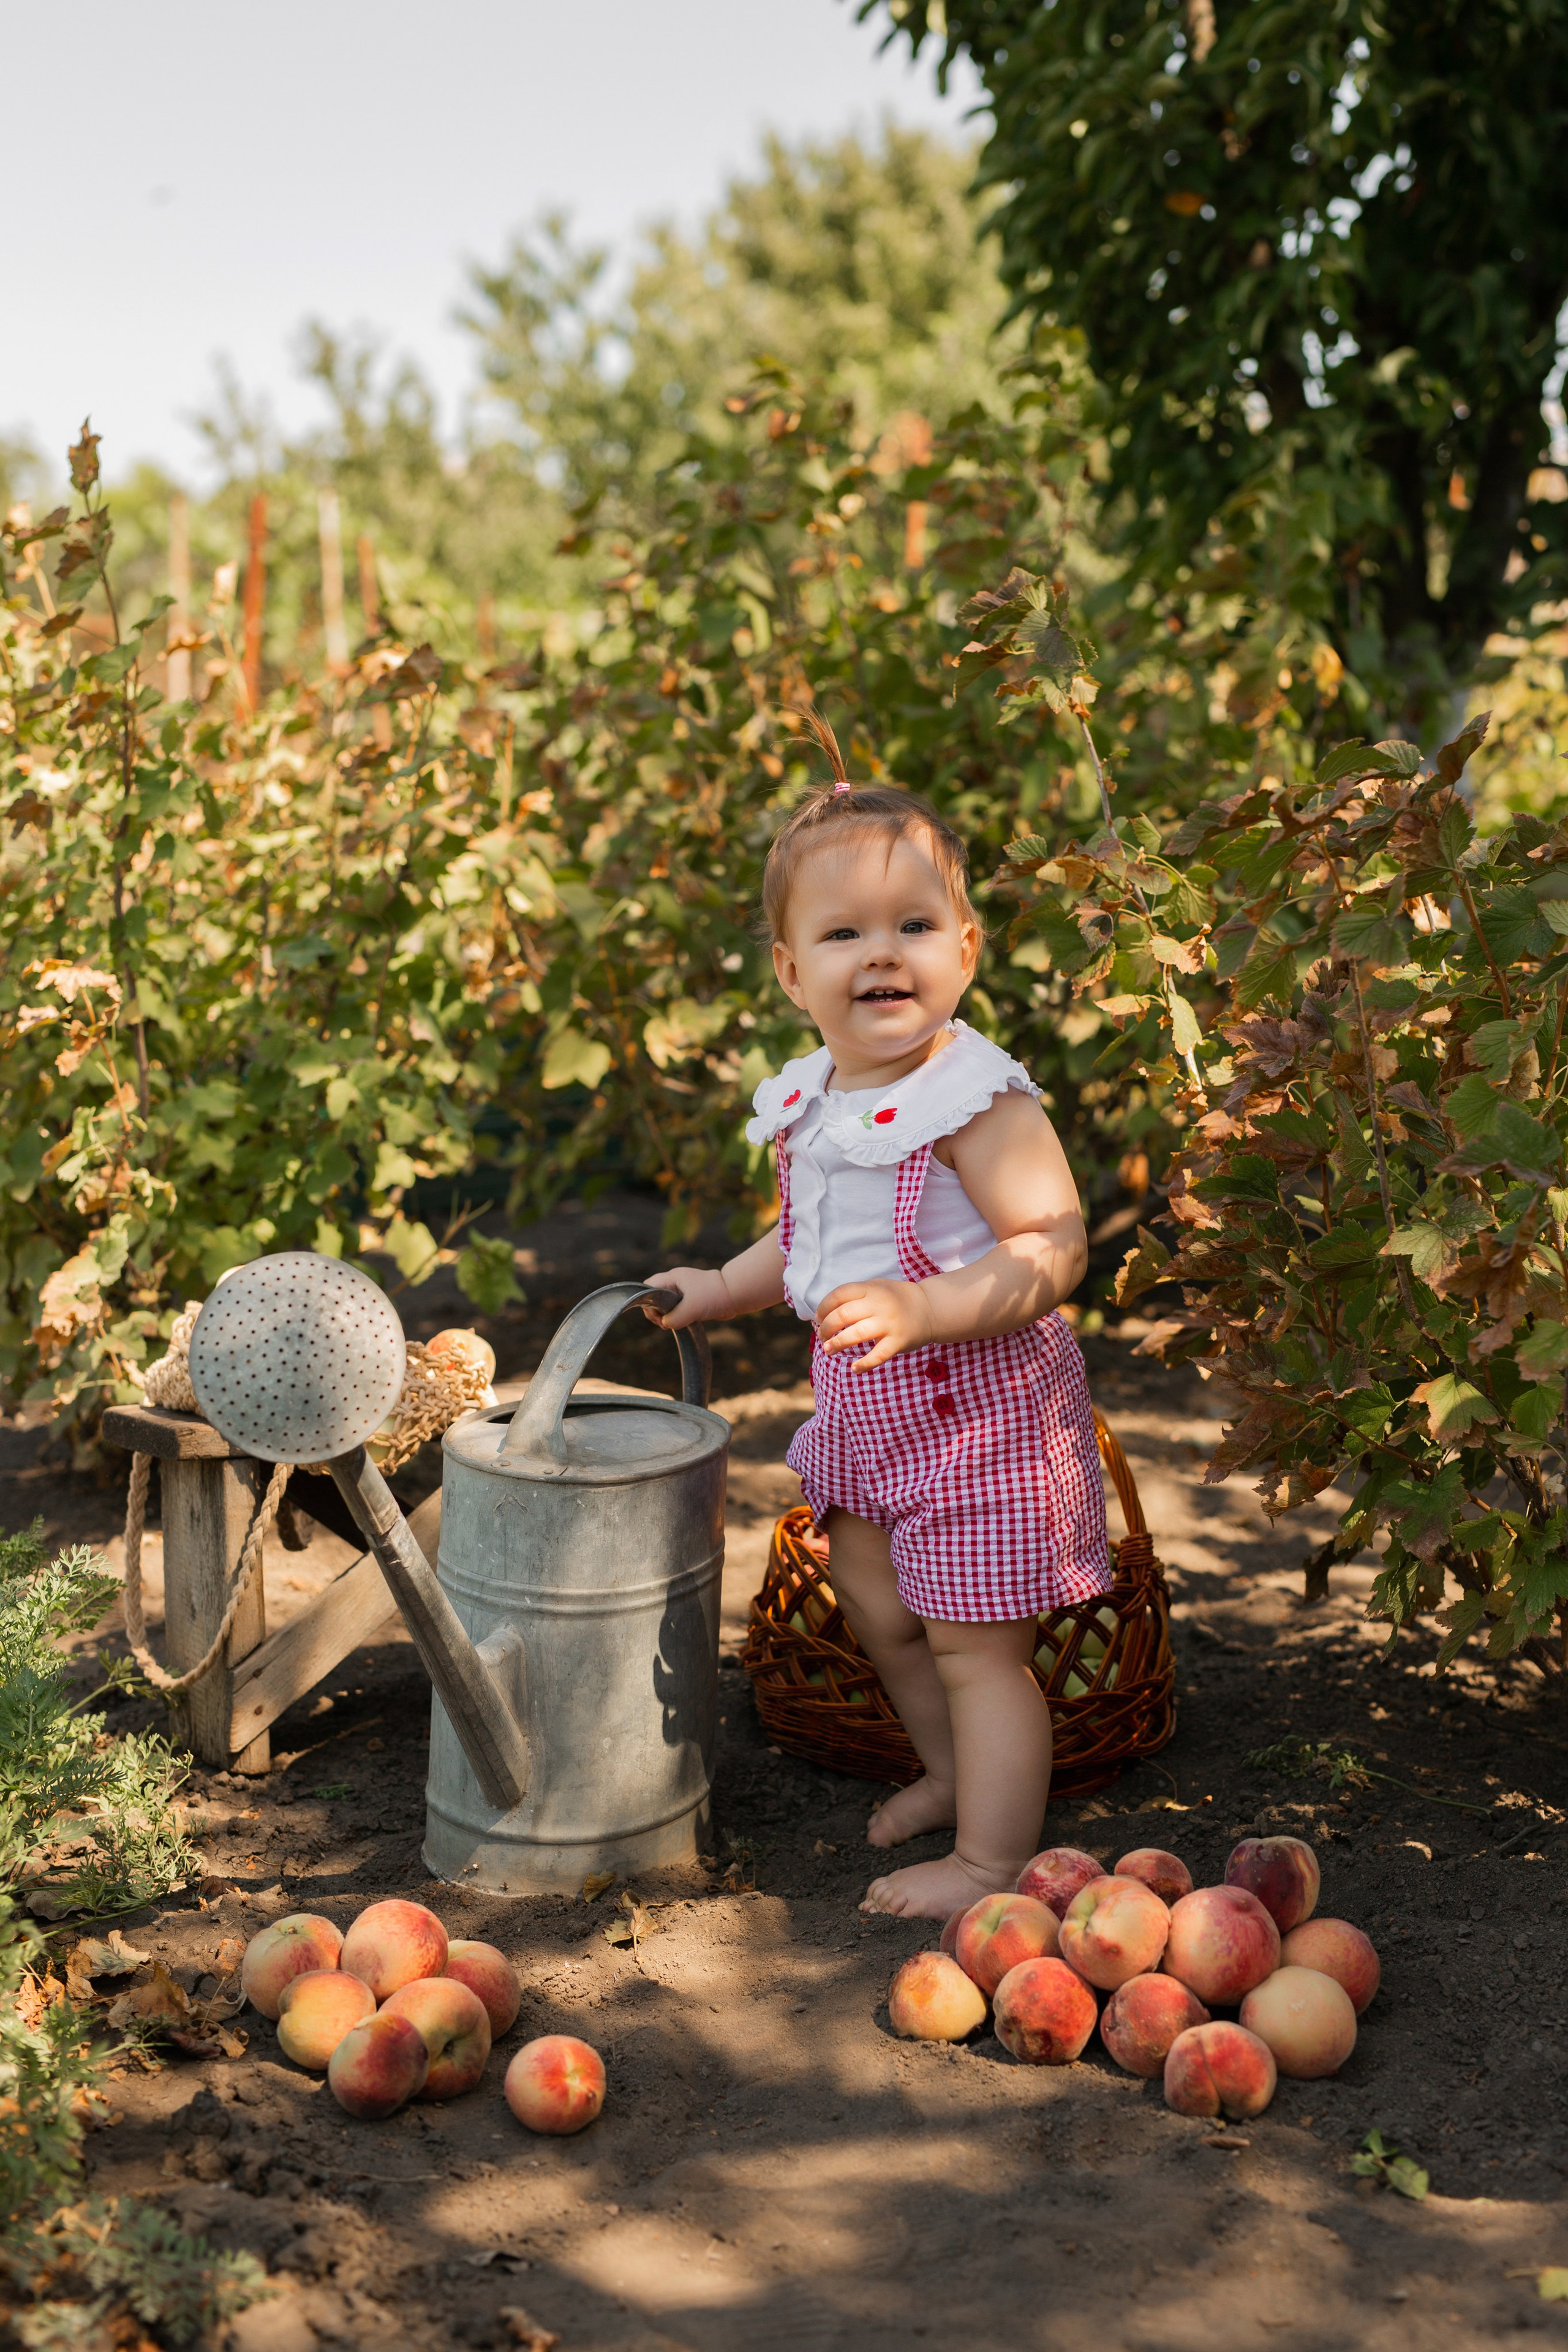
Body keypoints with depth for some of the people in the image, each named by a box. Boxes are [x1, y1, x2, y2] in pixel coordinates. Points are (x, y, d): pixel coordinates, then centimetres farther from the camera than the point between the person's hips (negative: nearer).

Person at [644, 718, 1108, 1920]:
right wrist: (727, 1287, 17)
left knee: (975, 1640, 3)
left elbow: (1053, 1246, -29)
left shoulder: (975, 1096, -23)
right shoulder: (810, 1101, 3)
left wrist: (924, 1307, -38)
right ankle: (957, 1774, 47)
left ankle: (993, 1858, 20)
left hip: (975, 1404, -9)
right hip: (869, 1411, 9)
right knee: (875, 1602, 24)